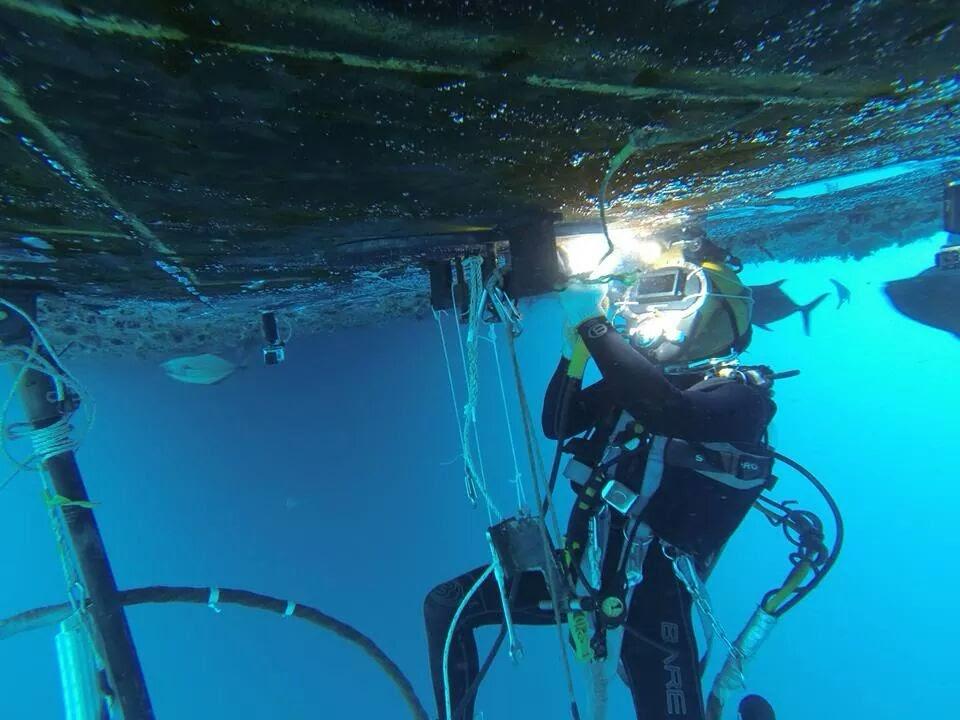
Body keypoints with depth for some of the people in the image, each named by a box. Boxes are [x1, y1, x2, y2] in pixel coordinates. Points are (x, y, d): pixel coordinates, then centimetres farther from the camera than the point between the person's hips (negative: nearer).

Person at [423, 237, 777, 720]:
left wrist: (595, 324, -26)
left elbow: (668, 411, -32)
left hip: (650, 591, -5)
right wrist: (576, 347, -9)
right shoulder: (633, 378, 7)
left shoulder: (742, 394, -10)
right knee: (444, 606, 5)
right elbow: (558, 424, 3)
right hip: (583, 567, 6)